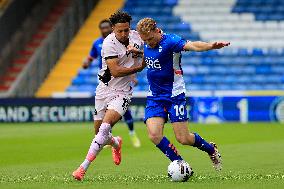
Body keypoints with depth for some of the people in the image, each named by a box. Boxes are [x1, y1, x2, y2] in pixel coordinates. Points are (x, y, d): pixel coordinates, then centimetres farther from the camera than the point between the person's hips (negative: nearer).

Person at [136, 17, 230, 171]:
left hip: (174, 95, -6)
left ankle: (211, 149, 27)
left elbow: (191, 45, -39)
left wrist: (211, 46, -58)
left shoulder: (170, 41, -18)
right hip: (155, 97, 6)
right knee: (154, 134, -14)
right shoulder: (146, 44, 4)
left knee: (183, 139, -4)